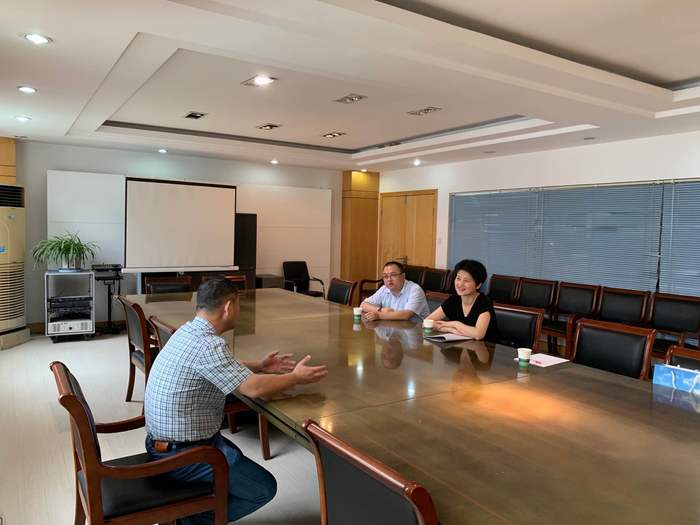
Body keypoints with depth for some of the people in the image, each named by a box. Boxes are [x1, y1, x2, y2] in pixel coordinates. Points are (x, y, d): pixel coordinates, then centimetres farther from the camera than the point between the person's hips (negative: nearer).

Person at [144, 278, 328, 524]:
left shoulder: (188, 331, 2)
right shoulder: (207, 344, -27)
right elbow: (254, 388, -31)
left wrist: (259, 367, 9)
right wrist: (296, 377, -15)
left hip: (165, 440, 9)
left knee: (236, 456, 31)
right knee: (264, 488, 3)